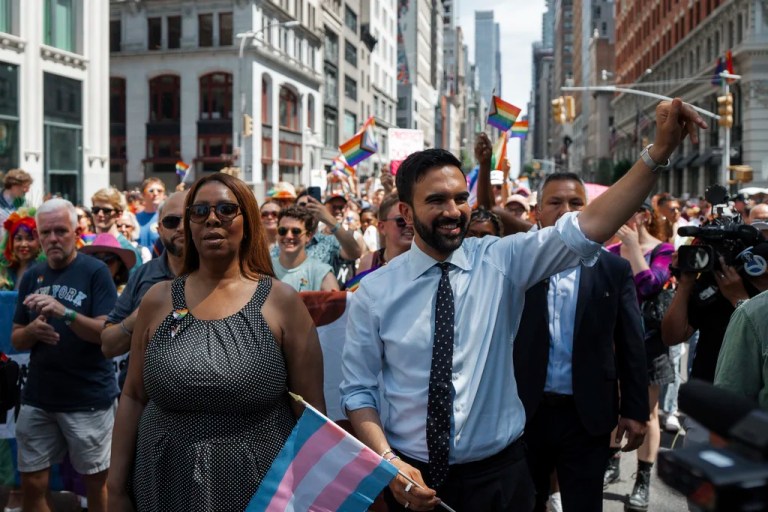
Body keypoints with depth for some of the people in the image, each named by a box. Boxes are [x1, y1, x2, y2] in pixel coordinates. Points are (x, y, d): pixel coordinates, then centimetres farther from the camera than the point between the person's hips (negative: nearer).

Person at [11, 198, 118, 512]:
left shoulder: (95, 271, -8)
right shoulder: (31, 277, 7)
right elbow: (16, 340, 11)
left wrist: (65, 312, -29)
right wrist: (33, 330, -12)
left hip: (89, 398, -4)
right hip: (38, 398, 5)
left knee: (96, 482, 8)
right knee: (32, 484, 10)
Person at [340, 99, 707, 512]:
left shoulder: (500, 262, -5)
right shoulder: (374, 292, -7)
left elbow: (586, 229, -18)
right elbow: (359, 392, -3)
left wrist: (659, 151, -28)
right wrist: (388, 461, -17)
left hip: (498, 475, 1)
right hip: (413, 477, -1)